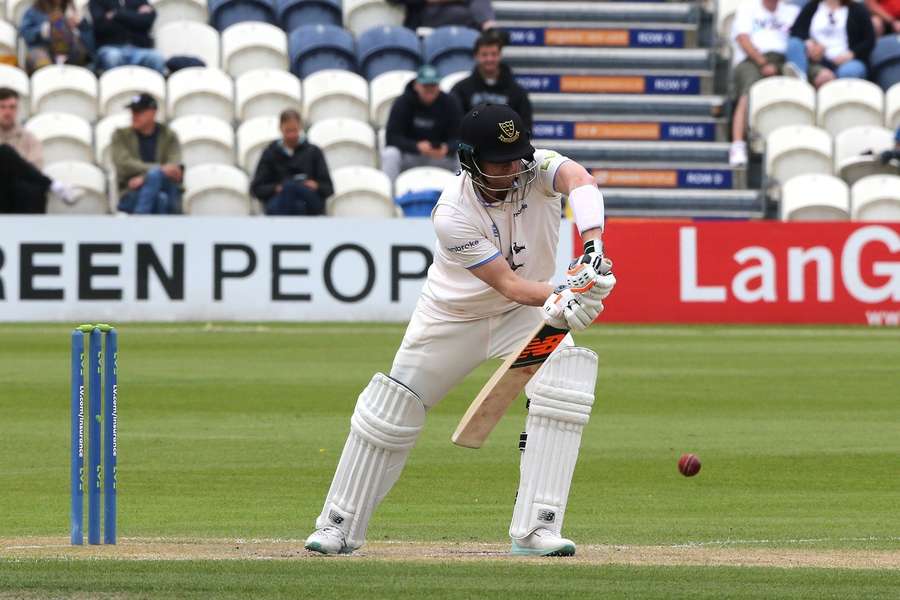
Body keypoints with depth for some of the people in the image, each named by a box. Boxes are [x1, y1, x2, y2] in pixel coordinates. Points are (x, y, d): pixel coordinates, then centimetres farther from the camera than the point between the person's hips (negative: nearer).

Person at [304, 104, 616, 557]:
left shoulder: (536, 169, -24)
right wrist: (558, 300, -52)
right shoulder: (452, 215, -30)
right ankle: (339, 525, 22)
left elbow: (578, 179, -48)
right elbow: (508, 284, -33)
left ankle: (535, 530, -22)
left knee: (563, 389, -24)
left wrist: (592, 247, -66)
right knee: (390, 411, 2)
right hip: (453, 315, -2)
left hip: (526, 314, 2)